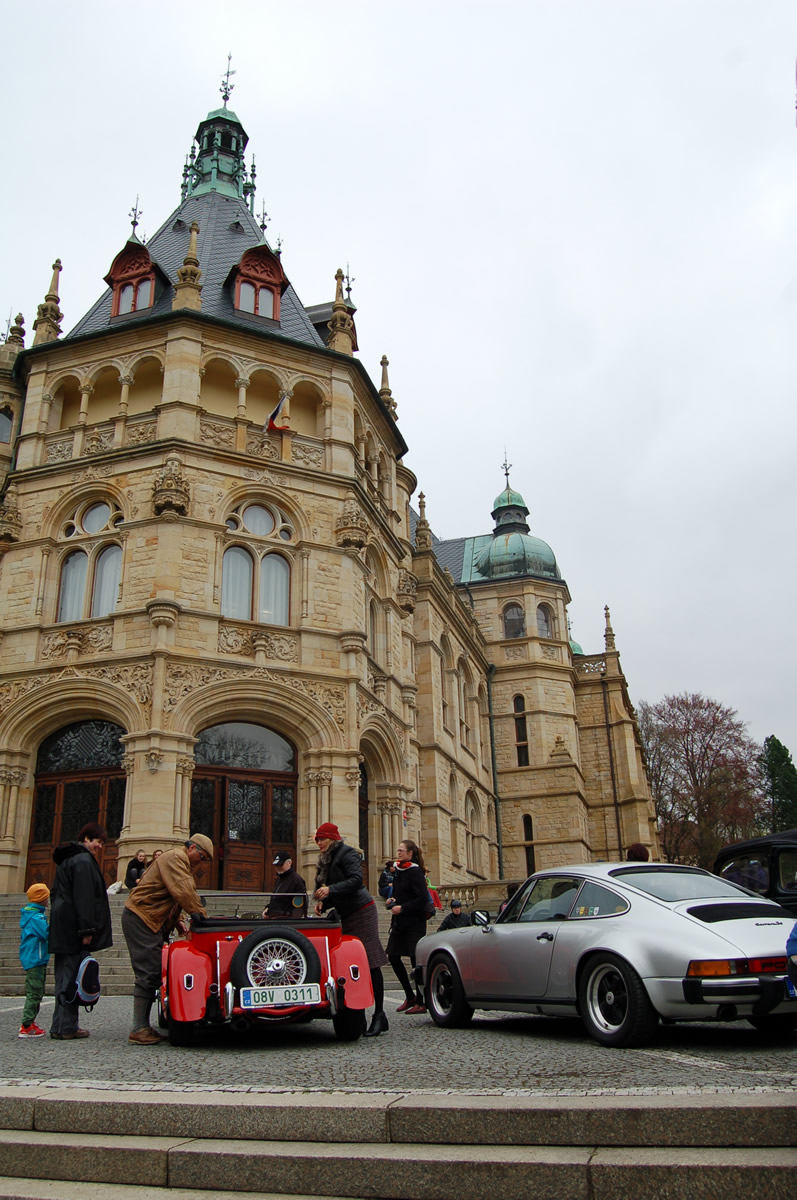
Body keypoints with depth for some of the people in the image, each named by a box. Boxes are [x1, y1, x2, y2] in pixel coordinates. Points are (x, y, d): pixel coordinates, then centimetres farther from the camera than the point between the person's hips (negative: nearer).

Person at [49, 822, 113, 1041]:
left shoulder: (66, 859, 21)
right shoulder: (83, 861, -12)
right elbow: (84, 897, -20)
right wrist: (87, 929, -21)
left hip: (62, 926, 10)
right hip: (74, 928, -10)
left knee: (65, 975, 12)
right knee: (72, 975, -6)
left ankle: (61, 1026, 14)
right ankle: (66, 1027, -3)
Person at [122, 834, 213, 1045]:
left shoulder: (183, 863, 23)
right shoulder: (175, 857, -12)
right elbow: (184, 893, -22)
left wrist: (176, 921, 8)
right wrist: (202, 916, -18)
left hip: (152, 922, 11)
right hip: (140, 918, -11)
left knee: (152, 974, 8)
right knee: (148, 974, -10)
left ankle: (143, 1026, 11)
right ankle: (139, 1030, -7)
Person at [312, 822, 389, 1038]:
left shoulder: (347, 853, -8)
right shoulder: (326, 860, 19)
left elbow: (356, 880, -22)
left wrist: (330, 890, -29)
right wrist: (323, 903, 4)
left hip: (361, 911, -9)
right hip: (347, 915, 9)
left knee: (371, 962, -10)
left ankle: (379, 1015, -10)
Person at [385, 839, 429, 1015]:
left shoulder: (415, 872, -14)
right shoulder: (398, 870, 11)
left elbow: (422, 899, -20)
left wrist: (402, 908, -20)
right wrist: (393, 900, 5)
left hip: (414, 922, -8)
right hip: (399, 922, 9)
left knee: (416, 960, -4)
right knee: (393, 956, 7)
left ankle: (421, 1003, 5)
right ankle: (410, 996, 20)